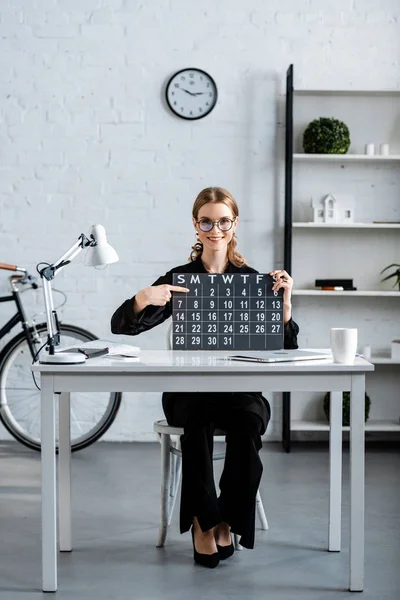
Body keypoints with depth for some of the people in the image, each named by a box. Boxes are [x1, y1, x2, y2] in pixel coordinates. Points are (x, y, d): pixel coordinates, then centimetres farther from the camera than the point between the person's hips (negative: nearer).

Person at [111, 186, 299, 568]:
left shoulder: (252, 279, 6)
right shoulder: (179, 278, 5)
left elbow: (284, 347, 1)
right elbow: (120, 326, -3)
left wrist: (285, 298, -15)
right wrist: (145, 298, -24)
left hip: (241, 388, 1)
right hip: (188, 390, 0)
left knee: (248, 421, -33)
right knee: (198, 421, -34)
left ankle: (228, 519, -13)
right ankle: (203, 520, -16)